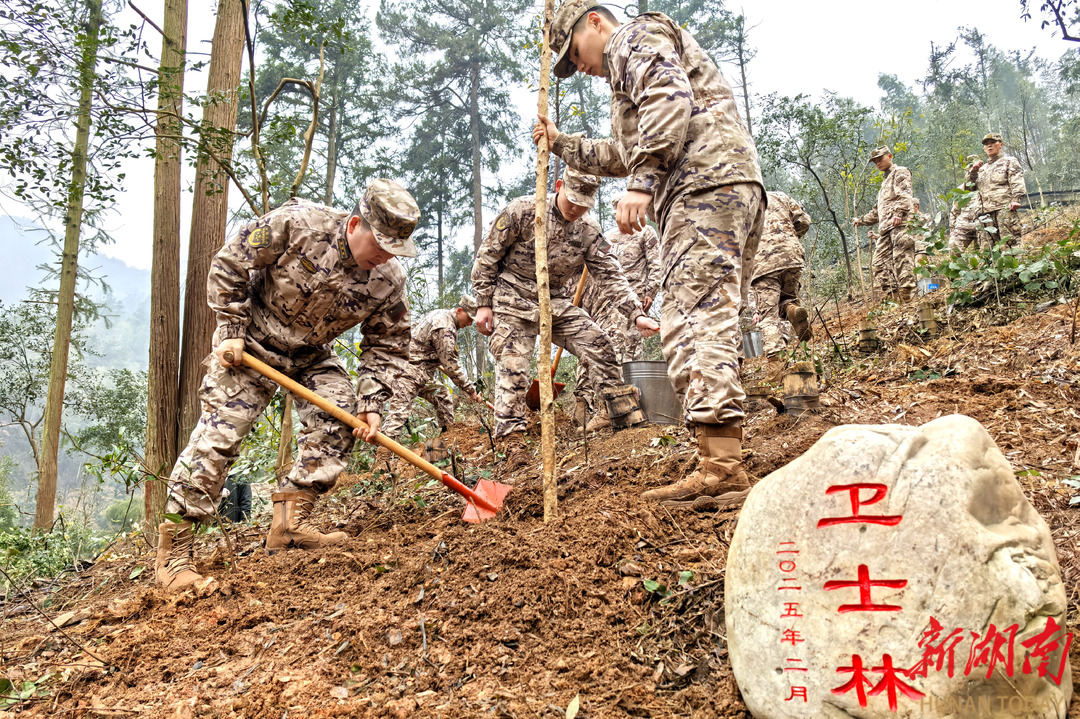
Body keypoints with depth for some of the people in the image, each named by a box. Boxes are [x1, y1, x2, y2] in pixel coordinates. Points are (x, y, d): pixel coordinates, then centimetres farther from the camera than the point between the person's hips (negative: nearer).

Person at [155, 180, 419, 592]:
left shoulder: (388, 281, -16)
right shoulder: (296, 225, -27)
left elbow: (386, 346, -5)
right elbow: (229, 265, -16)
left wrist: (370, 402, -16)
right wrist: (231, 331, -17)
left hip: (311, 355, 5)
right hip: (251, 345, -5)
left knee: (340, 418, -13)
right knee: (218, 434, -11)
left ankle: (290, 521, -3)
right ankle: (173, 552, -4)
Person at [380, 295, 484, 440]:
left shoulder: (440, 314, 12)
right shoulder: (445, 329, -19)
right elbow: (450, 365, -20)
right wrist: (470, 390, -15)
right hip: (410, 371, -11)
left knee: (442, 397, 16)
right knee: (399, 409, -17)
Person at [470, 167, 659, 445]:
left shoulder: (588, 230, -3)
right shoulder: (522, 210, -14)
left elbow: (611, 274, -4)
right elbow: (487, 256, -9)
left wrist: (637, 314, -15)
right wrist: (483, 304, -10)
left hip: (556, 302, 4)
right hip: (513, 300, -4)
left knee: (599, 346, -3)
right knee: (513, 369, -11)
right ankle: (509, 433, -4)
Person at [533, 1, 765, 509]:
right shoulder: (629, 72, 38)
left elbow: (670, 102, -14)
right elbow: (621, 154, 49)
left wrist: (642, 182, -21)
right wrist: (561, 144, 49)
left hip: (705, 184, -11)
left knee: (696, 320, -19)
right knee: (708, 322, 4)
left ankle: (721, 470, -25)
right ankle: (722, 467, 2)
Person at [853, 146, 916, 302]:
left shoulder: (900, 172, 9)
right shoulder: (885, 181, 36)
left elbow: (904, 194, -11)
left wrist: (898, 212, -27)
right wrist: (861, 220, 45)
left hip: (900, 224, -9)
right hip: (885, 228, 9)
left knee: (902, 259, -19)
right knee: (880, 263, -3)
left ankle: (907, 296, -26)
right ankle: (891, 297, -9)